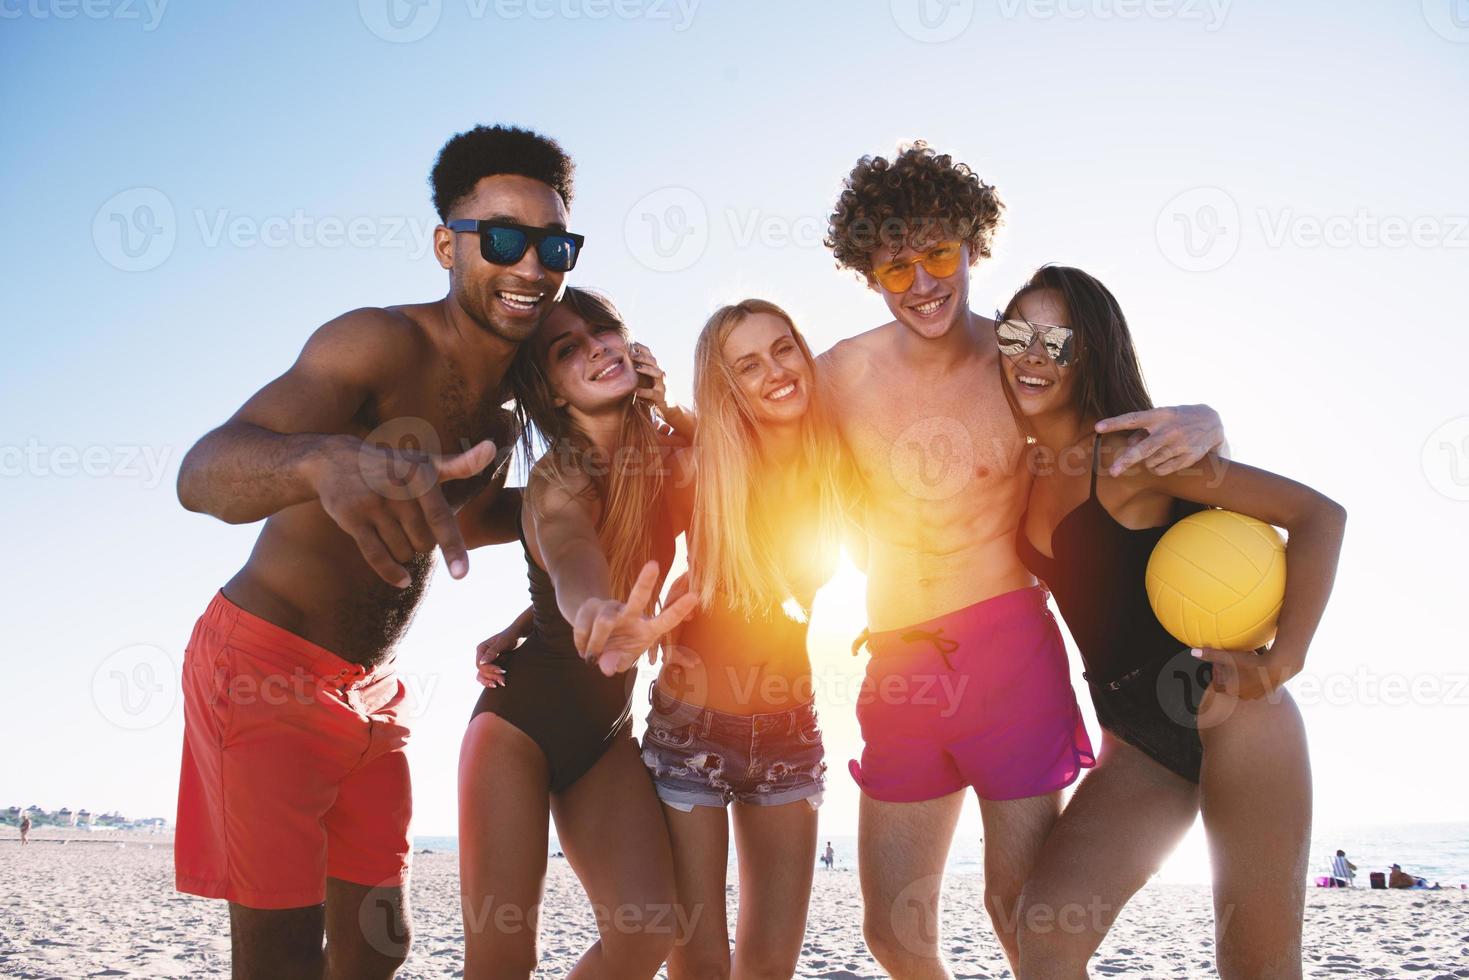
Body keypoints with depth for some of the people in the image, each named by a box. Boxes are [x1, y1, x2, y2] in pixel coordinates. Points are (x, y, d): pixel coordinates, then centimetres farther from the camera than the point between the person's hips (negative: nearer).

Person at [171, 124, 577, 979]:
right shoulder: (384, 344, -22)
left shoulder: (511, 402, 3)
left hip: (371, 685, 8)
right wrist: (329, 459, -59)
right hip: (265, 662, -7)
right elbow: (204, 474, -36)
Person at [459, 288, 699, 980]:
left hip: (606, 728, 5)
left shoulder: (669, 460, -1)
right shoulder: (558, 479, -18)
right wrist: (599, 612, -66)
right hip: (522, 713, -5)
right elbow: (570, 554, -42)